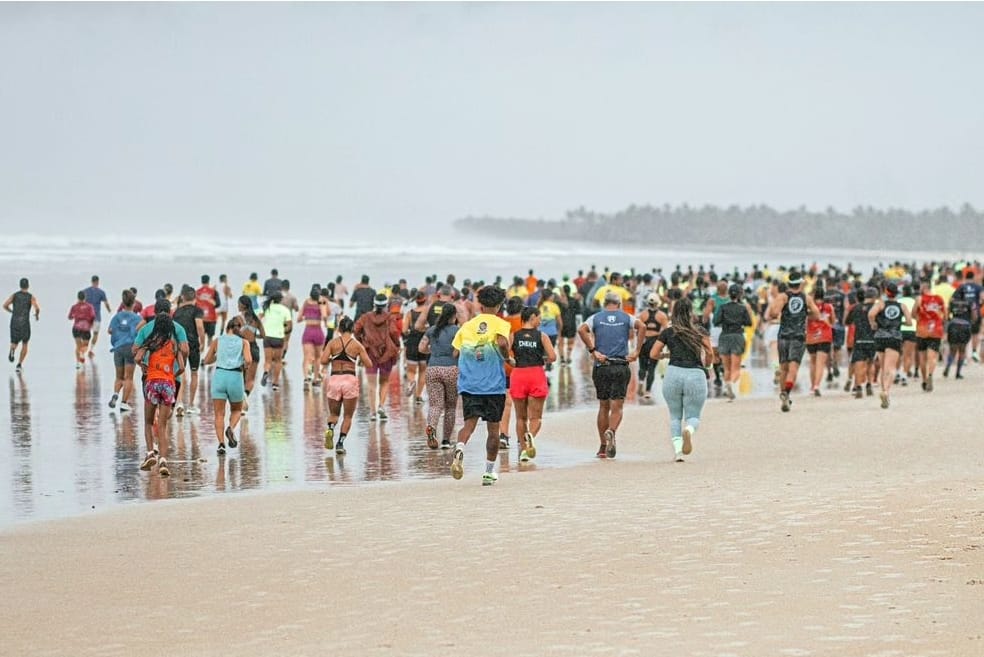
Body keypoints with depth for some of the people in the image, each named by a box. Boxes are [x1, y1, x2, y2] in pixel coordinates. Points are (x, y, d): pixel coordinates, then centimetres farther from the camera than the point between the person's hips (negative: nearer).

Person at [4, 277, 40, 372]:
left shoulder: (14, 295, 7)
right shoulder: (31, 297, 0)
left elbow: (5, 305, -3)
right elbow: (37, 308, -16)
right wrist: (37, 315, 7)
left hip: (14, 323, 1)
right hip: (25, 324, -1)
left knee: (14, 343, 12)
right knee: (25, 344, 19)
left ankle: (12, 350, -26)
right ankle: (19, 364, 11)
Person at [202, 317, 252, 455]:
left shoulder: (217, 341, 10)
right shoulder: (243, 342, 7)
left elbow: (207, 361, 15)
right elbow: (248, 360, -7)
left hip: (219, 375, 0)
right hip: (236, 376, 0)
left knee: (219, 414, 4)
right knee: (236, 410, 20)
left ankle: (221, 442, -10)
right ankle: (231, 428, -9)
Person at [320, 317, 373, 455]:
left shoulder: (333, 342, 2)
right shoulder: (357, 345, 1)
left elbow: (323, 361, -6)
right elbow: (369, 365, 1)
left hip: (334, 380, 1)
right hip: (350, 380, -1)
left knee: (333, 413, 18)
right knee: (348, 416, 12)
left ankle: (330, 428, -14)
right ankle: (340, 443, -1)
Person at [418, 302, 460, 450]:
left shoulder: (432, 330, 9)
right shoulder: (457, 331, -3)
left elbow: (421, 348, 11)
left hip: (433, 369, 2)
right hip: (452, 369, -2)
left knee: (435, 404, -1)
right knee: (451, 406, 13)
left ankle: (431, 427, -33)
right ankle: (446, 440, 15)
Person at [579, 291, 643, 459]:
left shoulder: (596, 318, 6)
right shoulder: (626, 318, 6)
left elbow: (582, 330, -12)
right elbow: (642, 327, -12)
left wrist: (593, 351, -9)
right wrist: (636, 352, -9)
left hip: (601, 366, 1)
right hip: (621, 367, -1)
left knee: (603, 406, 12)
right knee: (617, 407, -1)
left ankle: (603, 447, 12)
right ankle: (611, 432, -31)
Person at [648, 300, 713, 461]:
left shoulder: (668, 332, 10)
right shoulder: (700, 331, 9)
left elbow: (653, 354, 10)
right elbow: (710, 353, 0)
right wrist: (707, 365, 21)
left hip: (673, 374, 1)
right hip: (696, 374, -1)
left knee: (675, 416, 15)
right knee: (693, 416, 7)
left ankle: (677, 449, -2)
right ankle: (689, 429, -29)